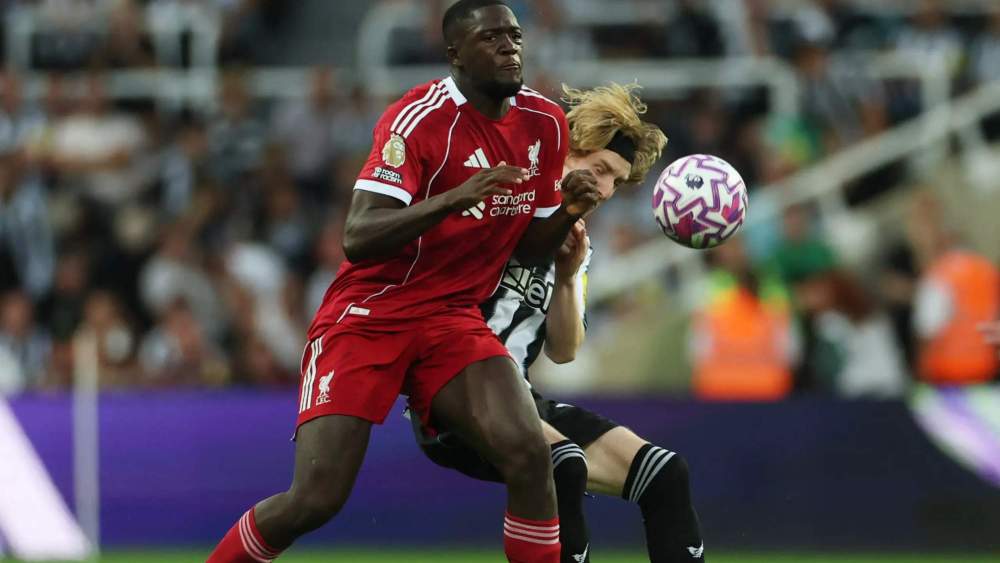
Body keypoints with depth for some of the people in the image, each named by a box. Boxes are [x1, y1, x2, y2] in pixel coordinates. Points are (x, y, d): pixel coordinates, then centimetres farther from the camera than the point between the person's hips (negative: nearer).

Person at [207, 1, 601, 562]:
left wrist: (570, 211, -7)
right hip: (369, 318, -5)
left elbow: (528, 247, 14)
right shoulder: (420, 119, -17)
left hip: (454, 322, 5)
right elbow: (358, 238, -25)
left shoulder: (545, 124, 3)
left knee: (530, 455, -20)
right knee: (316, 498, -14)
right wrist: (455, 197, -36)